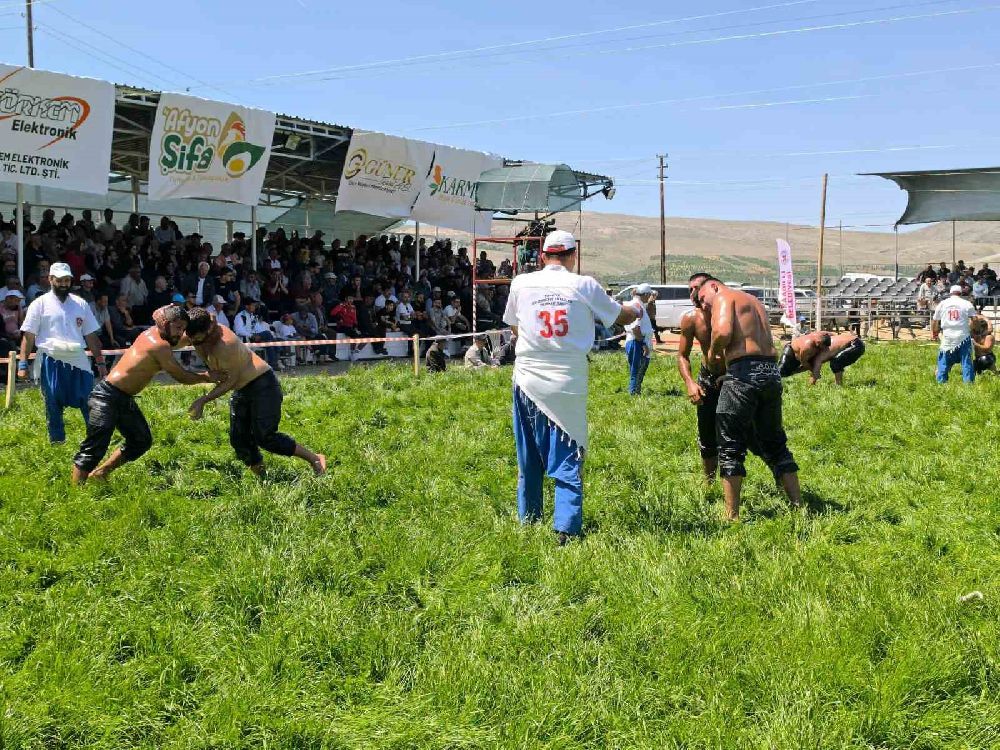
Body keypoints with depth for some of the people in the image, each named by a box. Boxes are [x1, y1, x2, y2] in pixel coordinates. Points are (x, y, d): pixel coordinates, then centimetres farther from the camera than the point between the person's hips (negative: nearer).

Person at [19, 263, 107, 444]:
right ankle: (57, 441, 15)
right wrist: (23, 364, -7)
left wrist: (100, 362, 10)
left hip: (78, 360, 2)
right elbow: (28, 336, 0)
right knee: (53, 405, 4)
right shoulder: (40, 304, 2)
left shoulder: (81, 304, 11)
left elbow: (91, 336, 13)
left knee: (89, 401, -1)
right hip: (51, 361, -2)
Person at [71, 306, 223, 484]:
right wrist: (207, 377, 0)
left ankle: (99, 473, 25)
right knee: (94, 448, -12)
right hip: (107, 396, -10)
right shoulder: (160, 346, -18)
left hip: (124, 399, 10)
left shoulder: (152, 333, 6)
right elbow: (181, 376, -10)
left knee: (141, 440, 16)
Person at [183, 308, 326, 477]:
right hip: (242, 390, 10)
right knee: (239, 439, 2)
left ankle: (315, 459, -5)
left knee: (264, 436, -15)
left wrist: (203, 400, -23)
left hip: (262, 385, -10)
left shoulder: (225, 345, -29)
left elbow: (230, 380, -23)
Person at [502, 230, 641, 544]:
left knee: (529, 459, 15)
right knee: (568, 459, 3)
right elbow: (621, 317, 12)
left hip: (529, 380, 2)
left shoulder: (521, 283, 2)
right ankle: (566, 528, -6)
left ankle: (528, 523, 26)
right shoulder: (584, 285, -2)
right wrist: (637, 309, 35)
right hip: (569, 385, -2)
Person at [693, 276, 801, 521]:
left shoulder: (724, 297, 0)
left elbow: (723, 332, -19)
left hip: (744, 372, -8)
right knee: (775, 444, 19)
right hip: (772, 372, 8)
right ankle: (798, 507, 22)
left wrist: (713, 353, 0)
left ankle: (731, 516, 1)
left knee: (730, 447, 1)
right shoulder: (755, 301, 27)